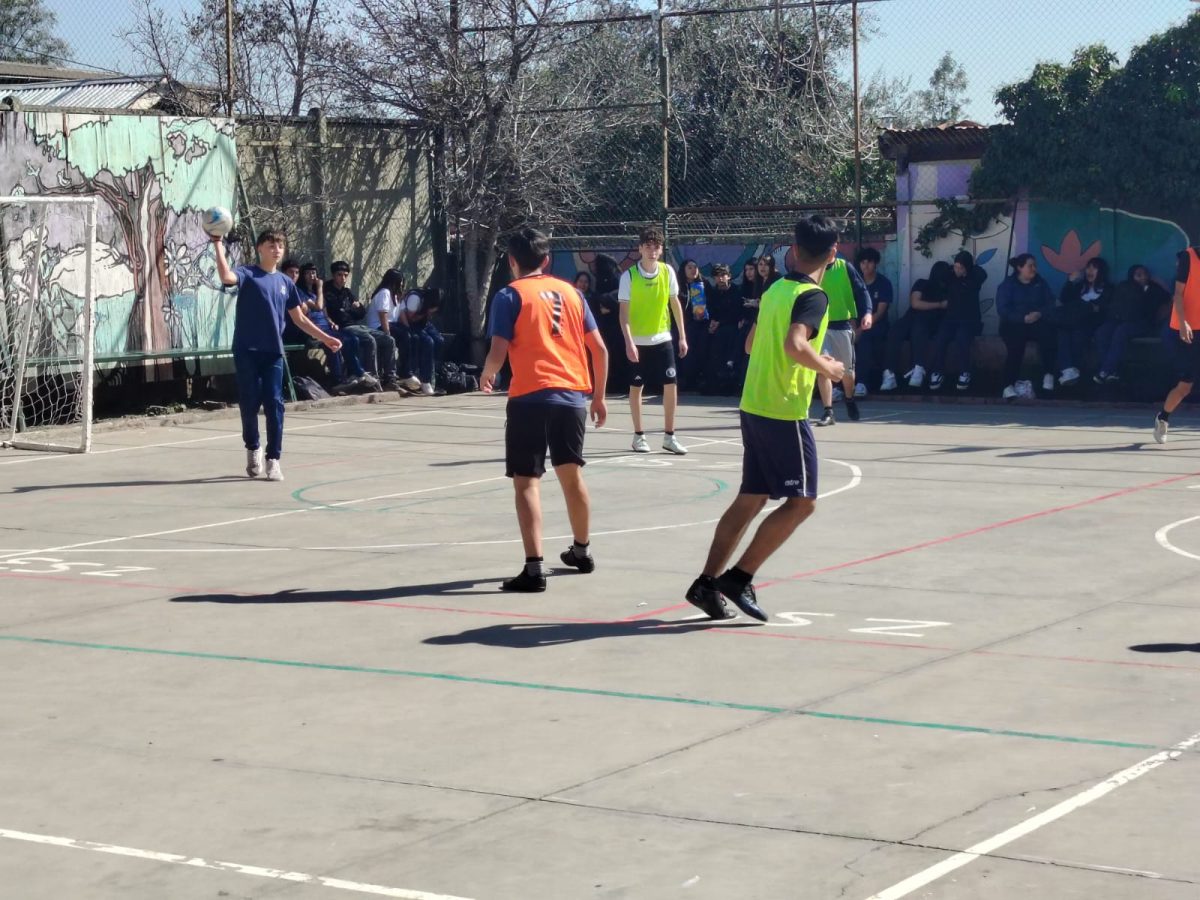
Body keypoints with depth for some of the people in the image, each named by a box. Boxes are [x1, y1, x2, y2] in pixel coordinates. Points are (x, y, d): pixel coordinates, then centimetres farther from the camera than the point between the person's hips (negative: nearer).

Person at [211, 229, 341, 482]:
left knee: (274, 405, -3)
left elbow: (299, 319, 19)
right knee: (249, 404, 3)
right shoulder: (248, 274, -2)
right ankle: (253, 449, 26)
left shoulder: (286, 282, 12)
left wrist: (326, 338, 17)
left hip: (273, 352, 3)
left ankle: (273, 460, 2)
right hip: (247, 351, -3)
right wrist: (218, 247, -26)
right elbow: (226, 277, -25)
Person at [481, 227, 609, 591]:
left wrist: (487, 375, 13)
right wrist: (598, 395, 21)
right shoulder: (570, 291, 12)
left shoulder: (509, 295, -2)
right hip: (573, 395, 5)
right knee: (572, 475, 21)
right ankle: (582, 551, 38)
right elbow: (600, 349, 11)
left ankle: (534, 569, -11)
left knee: (527, 482, -2)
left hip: (531, 397, -5)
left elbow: (498, 353, -9)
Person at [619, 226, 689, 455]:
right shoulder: (629, 276, -11)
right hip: (638, 341, -3)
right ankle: (639, 436, 15)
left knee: (671, 384, -1)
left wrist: (682, 336, 5)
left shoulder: (668, 272, -2)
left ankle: (669, 436, 7)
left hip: (662, 338, 3)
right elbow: (624, 311, -12)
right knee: (636, 386, 4)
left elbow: (675, 303, 7)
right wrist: (629, 341, -21)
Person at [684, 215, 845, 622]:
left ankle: (707, 583, 12)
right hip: (785, 412, -9)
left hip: (753, 406, 9)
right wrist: (827, 368, -12)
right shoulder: (812, 296, -13)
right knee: (802, 501, -3)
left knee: (750, 498, 13)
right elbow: (795, 345, -29)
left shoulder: (774, 290, 12)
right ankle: (738, 577, -7)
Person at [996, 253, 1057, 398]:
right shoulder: (1007, 285, 4)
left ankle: (1048, 375, -26)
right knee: (1015, 345, -34)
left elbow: (1050, 304, 6)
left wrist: (1039, 314, -16)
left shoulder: (1040, 283, 15)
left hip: (1038, 322, 3)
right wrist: (1023, 318, -20)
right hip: (1014, 324, -3)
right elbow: (1002, 310, -8)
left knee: (1048, 335, -33)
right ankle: (1009, 386, -39)